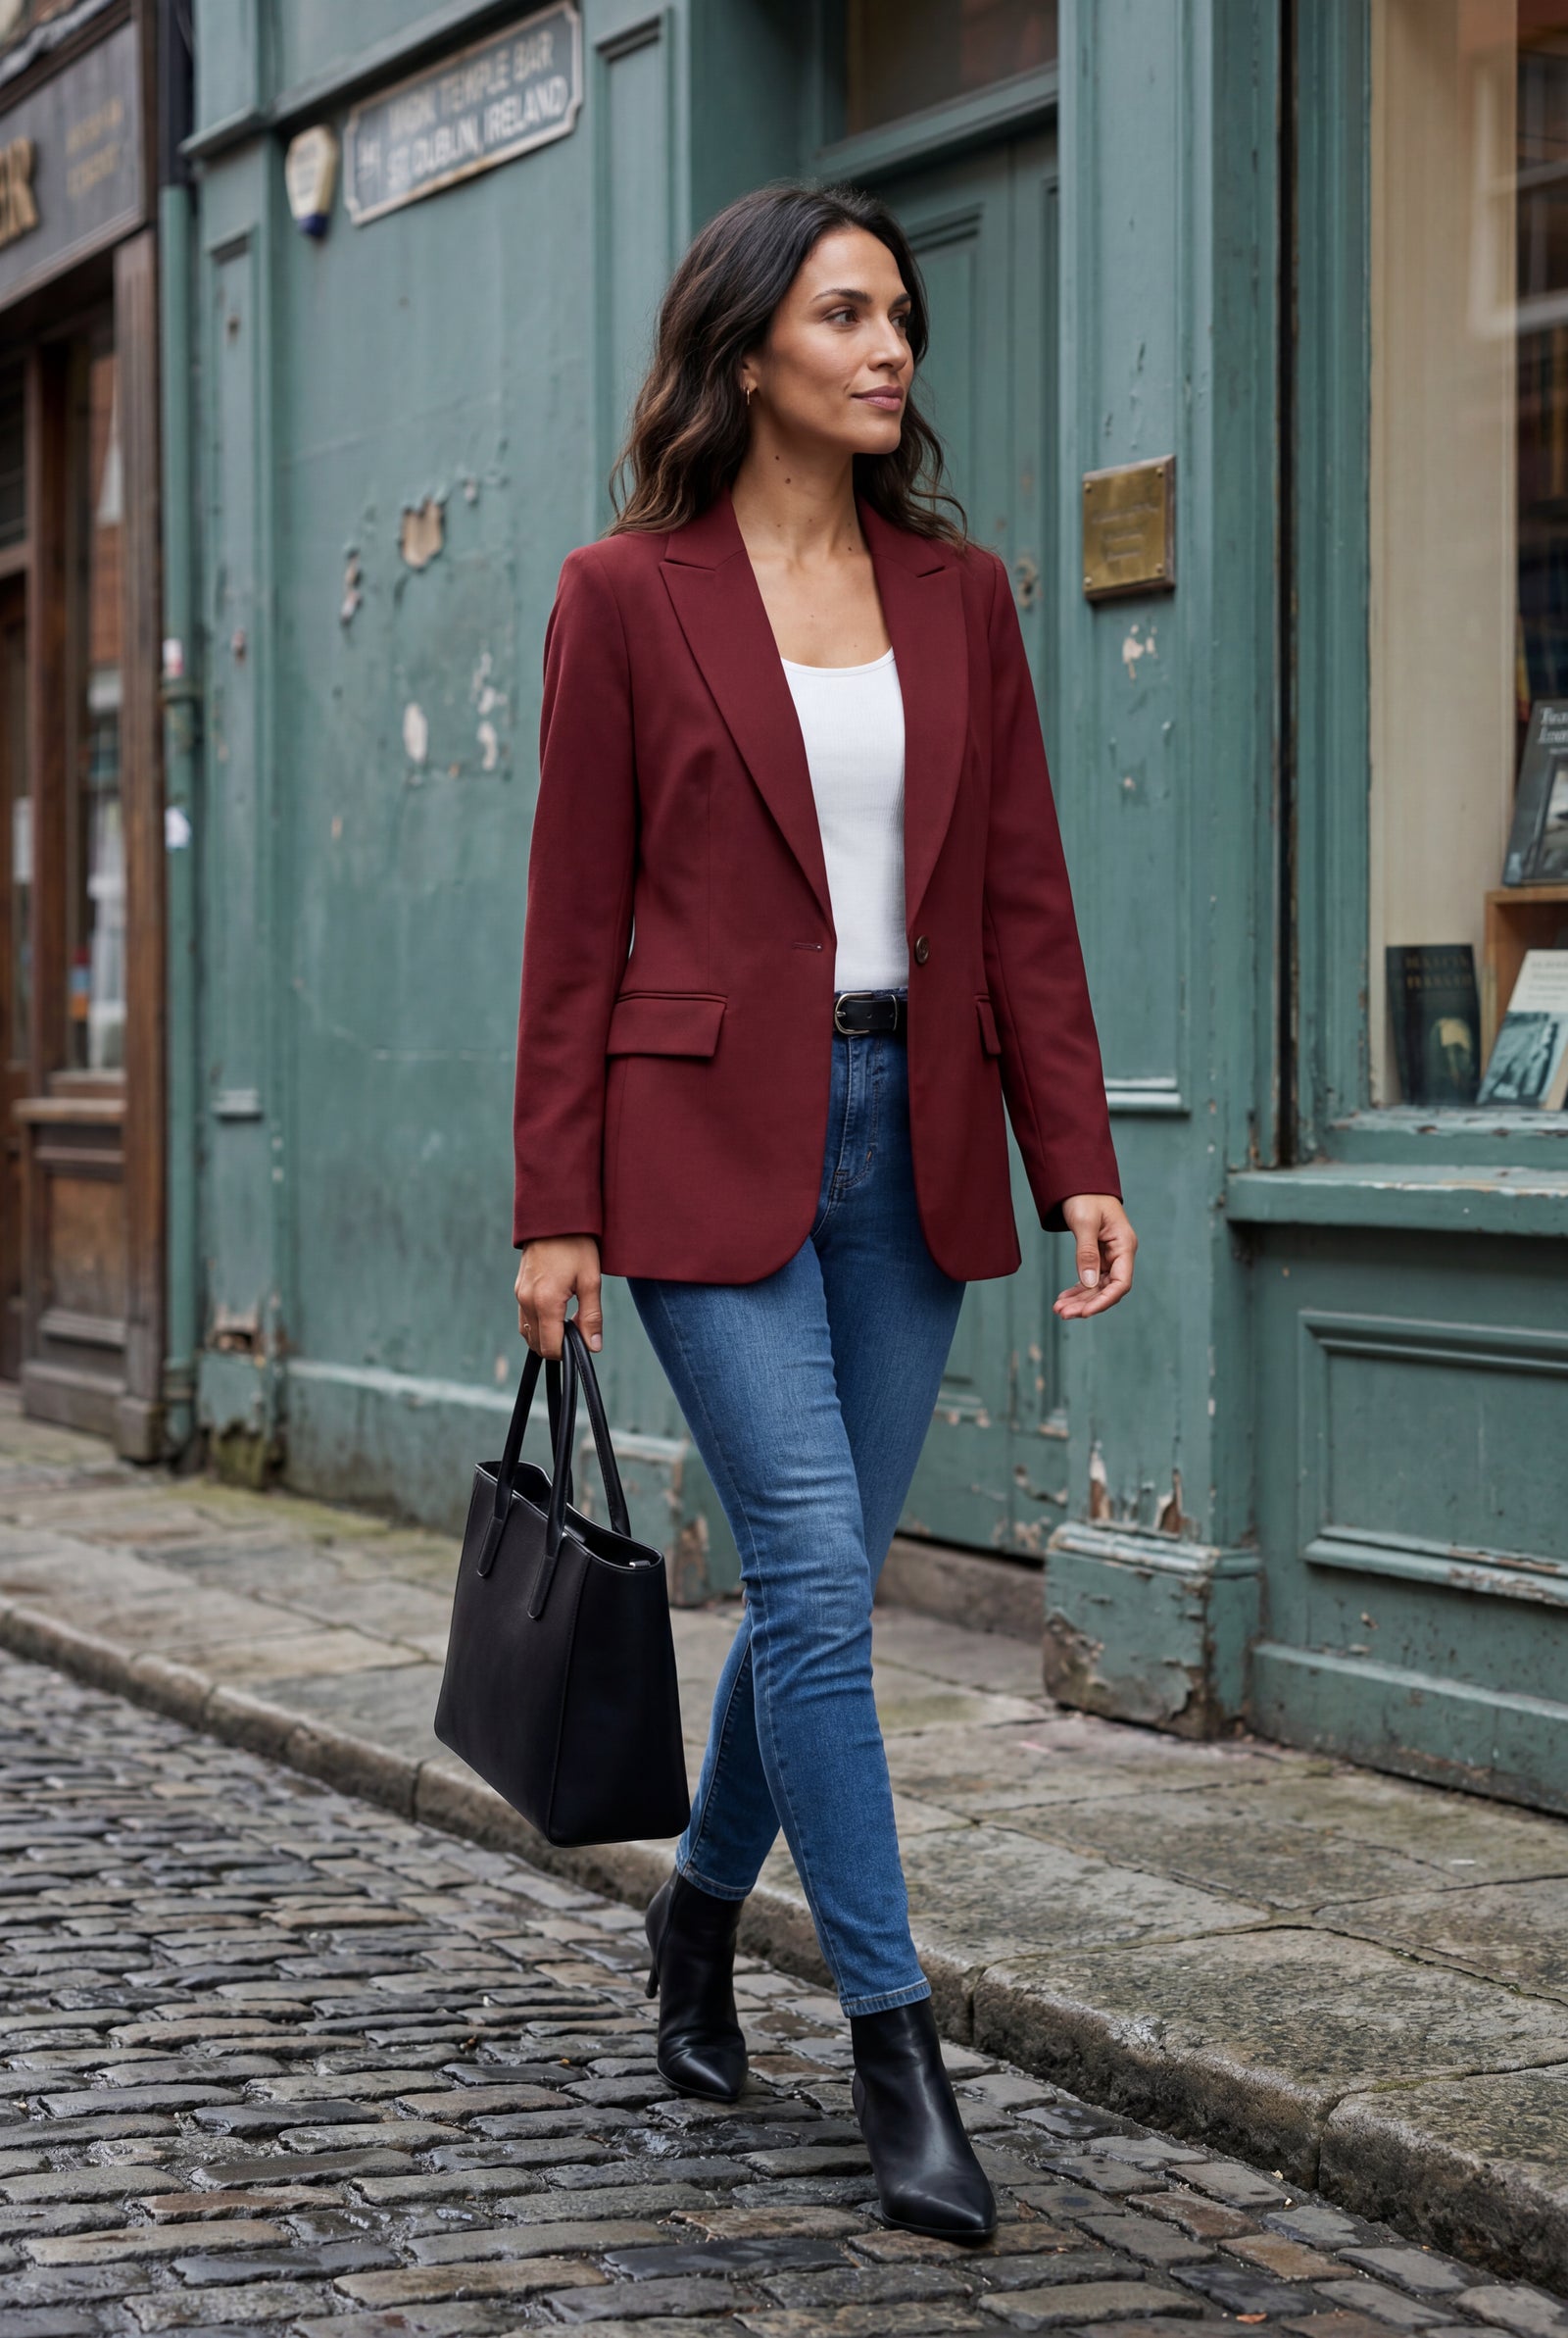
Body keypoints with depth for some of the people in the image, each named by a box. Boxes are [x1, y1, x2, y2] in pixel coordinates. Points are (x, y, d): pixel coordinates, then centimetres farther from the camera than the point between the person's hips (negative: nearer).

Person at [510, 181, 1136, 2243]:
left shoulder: (960, 594, 9)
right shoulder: (629, 594, -2)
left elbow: (1023, 898, 9)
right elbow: (577, 918, -2)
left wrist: (1078, 1157, 1)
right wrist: (553, 1208, -5)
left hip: (910, 1140, 5)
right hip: (710, 1139, -4)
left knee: (821, 1585, 11)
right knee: (817, 1580, -10)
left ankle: (702, 1902, 37)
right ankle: (897, 2053, -3)